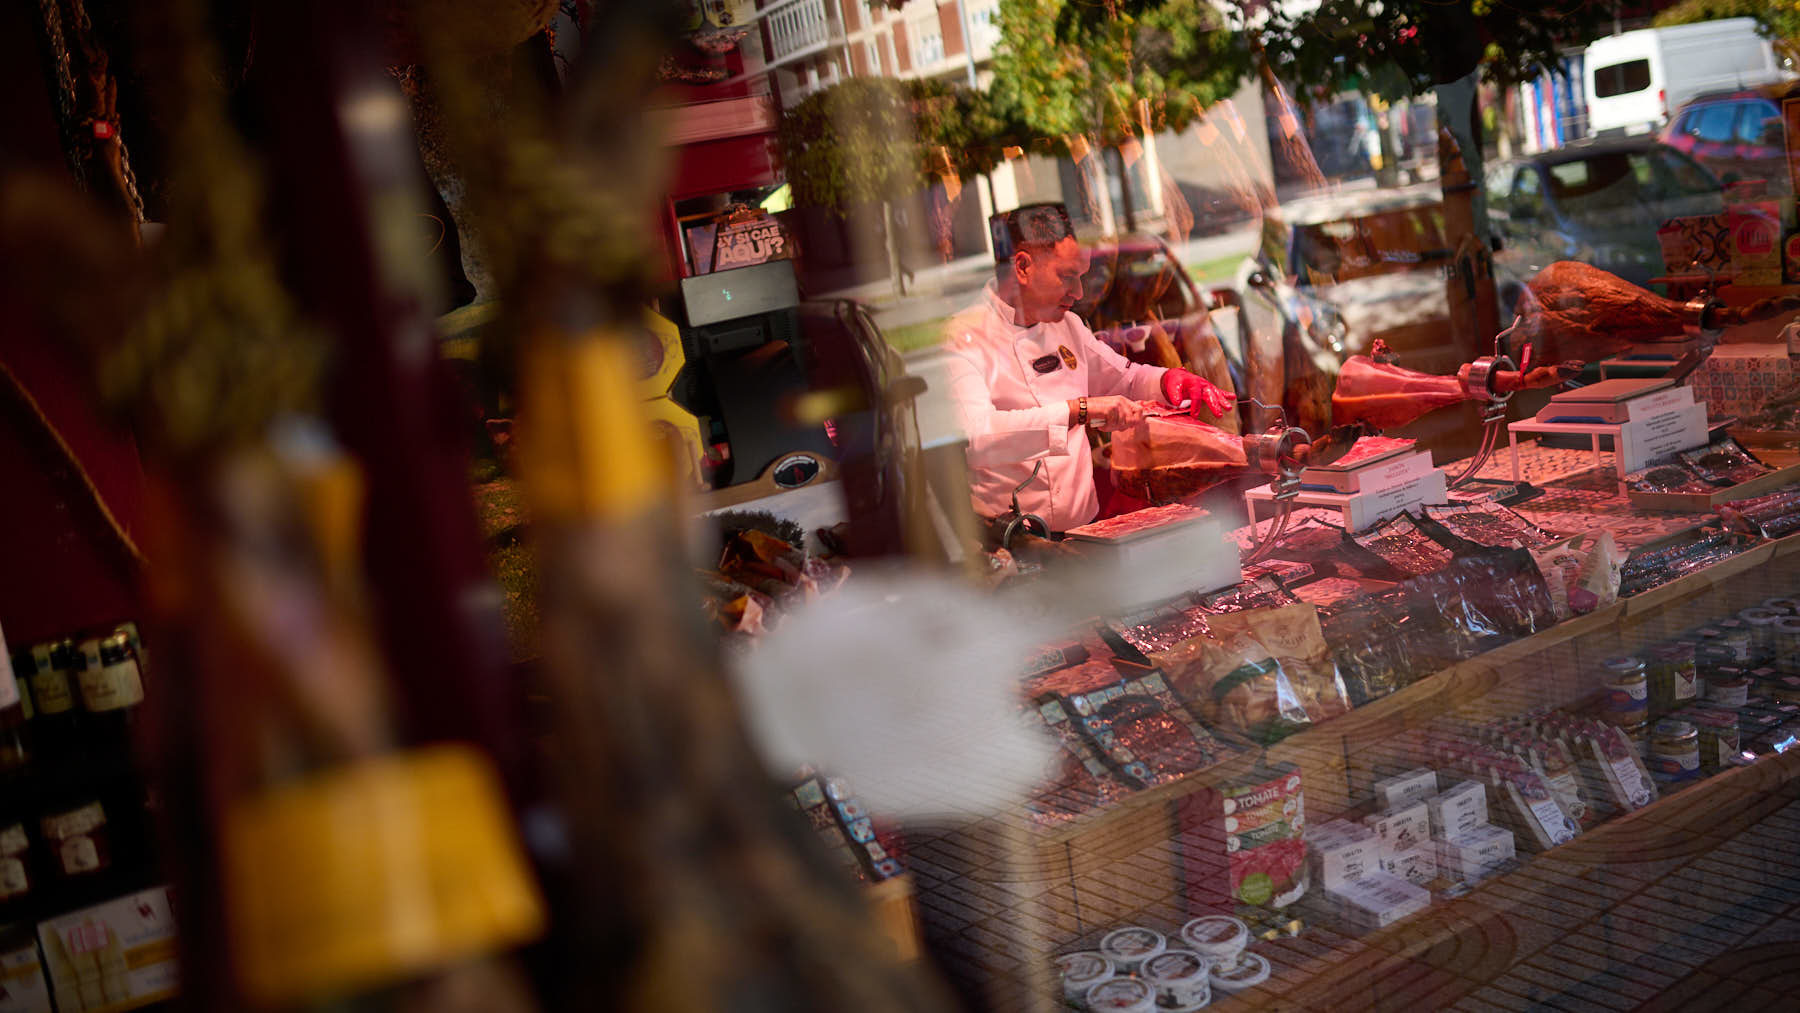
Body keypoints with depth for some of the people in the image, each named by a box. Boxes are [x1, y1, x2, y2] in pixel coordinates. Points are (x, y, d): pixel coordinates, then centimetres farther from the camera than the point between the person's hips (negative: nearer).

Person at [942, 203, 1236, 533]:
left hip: (1083, 530, 7)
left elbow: (1126, 379, 31)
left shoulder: (1067, 326, 16)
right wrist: (1079, 410, -31)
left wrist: (1168, 379, 9)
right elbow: (973, 437, -28)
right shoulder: (963, 338, -10)